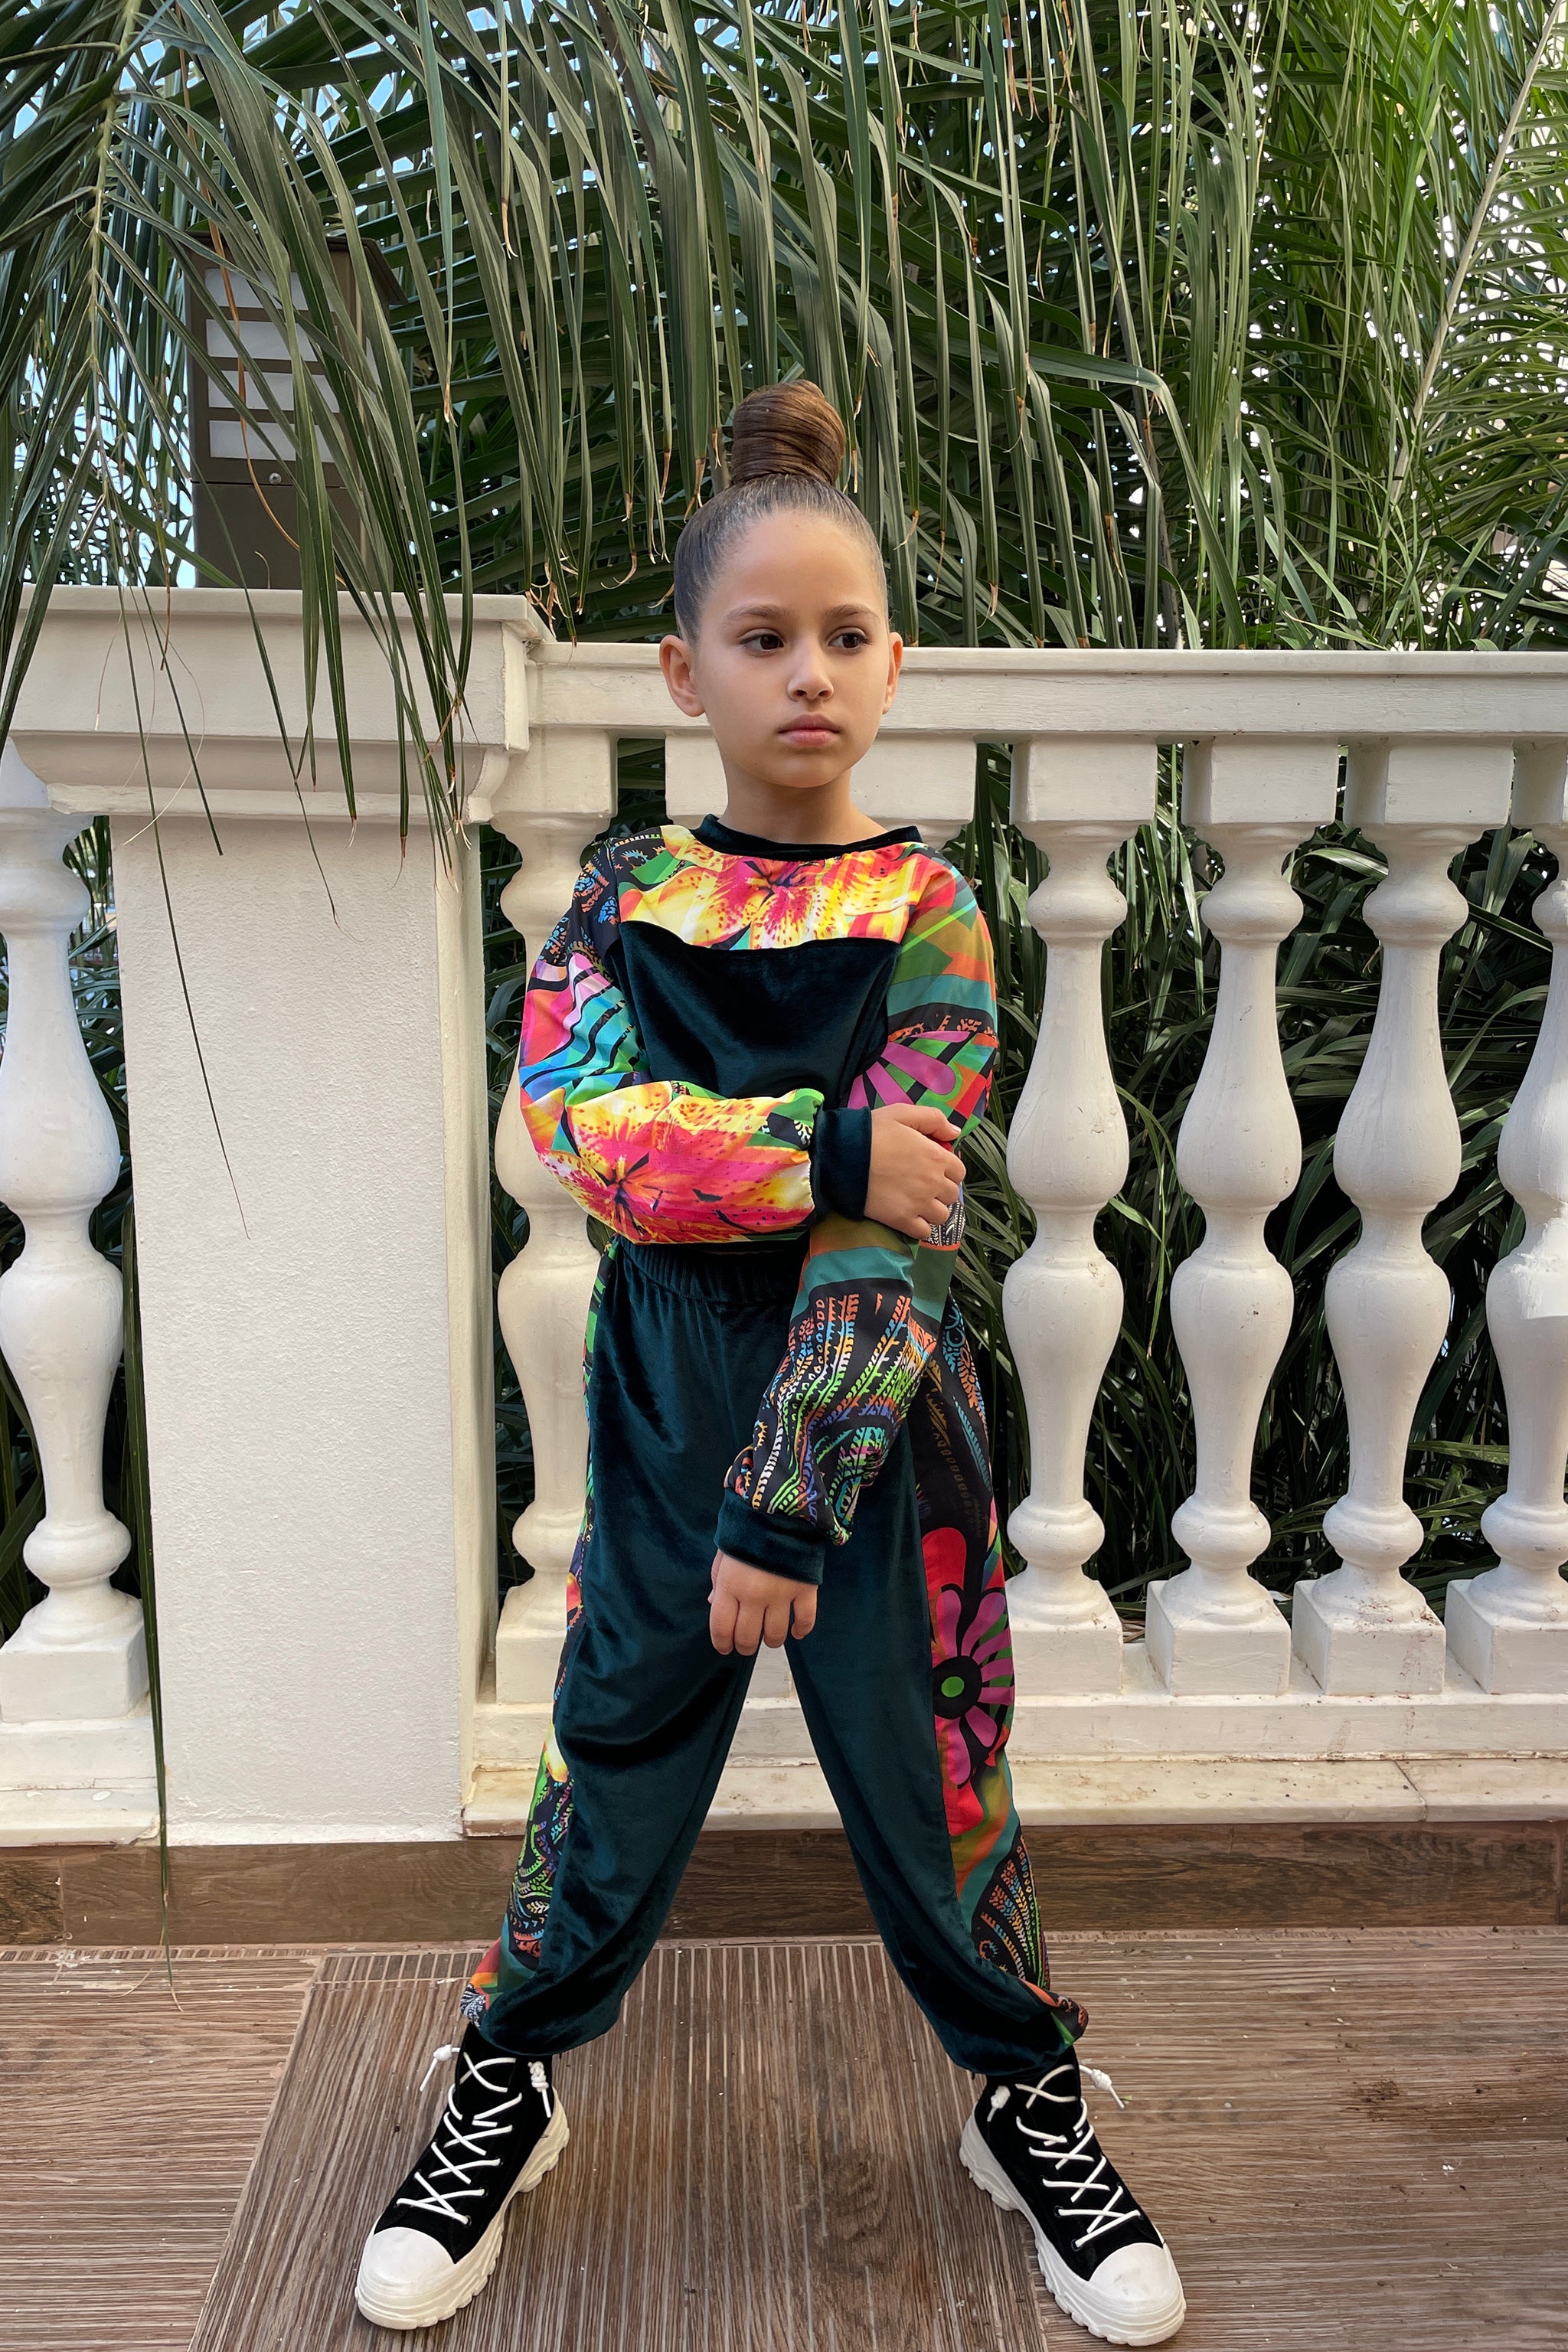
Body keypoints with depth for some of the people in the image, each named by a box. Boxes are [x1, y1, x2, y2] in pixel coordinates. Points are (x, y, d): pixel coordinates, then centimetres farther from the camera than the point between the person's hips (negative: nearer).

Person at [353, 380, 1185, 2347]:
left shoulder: (925, 910, -6)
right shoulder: (627, 893, 1)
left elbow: (896, 1235, -14)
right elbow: (575, 1128, -14)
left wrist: (786, 1509, -18)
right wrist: (828, 1150, -23)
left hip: (878, 1407, -1)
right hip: (667, 1387, 2)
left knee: (928, 1757, 11)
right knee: (616, 1739, 14)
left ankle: (1029, 2104, 38)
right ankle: (504, 2089, 39)